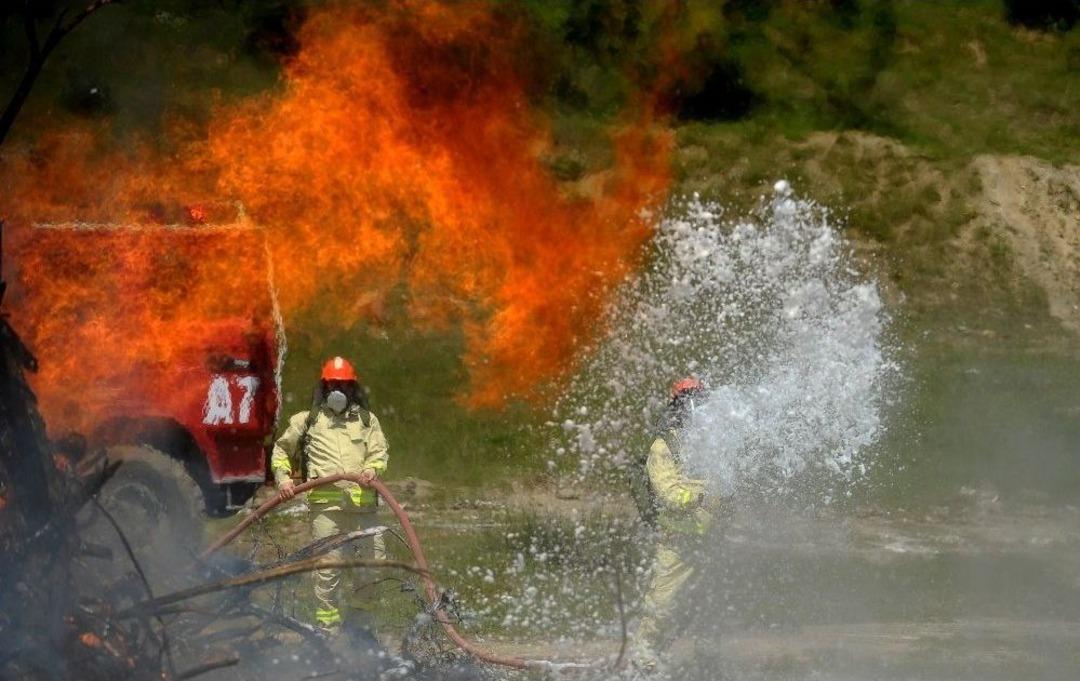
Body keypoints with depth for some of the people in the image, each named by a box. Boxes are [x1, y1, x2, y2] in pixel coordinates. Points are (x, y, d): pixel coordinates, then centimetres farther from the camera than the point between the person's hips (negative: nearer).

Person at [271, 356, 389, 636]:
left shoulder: (366, 420, 19)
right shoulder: (308, 421, 17)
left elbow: (379, 451, 10)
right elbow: (281, 450, 25)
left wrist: (371, 468, -11)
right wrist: (282, 477, 9)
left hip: (362, 503, 2)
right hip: (325, 503, -1)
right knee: (327, 568, -4)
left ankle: (359, 619, 16)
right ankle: (327, 628, 2)